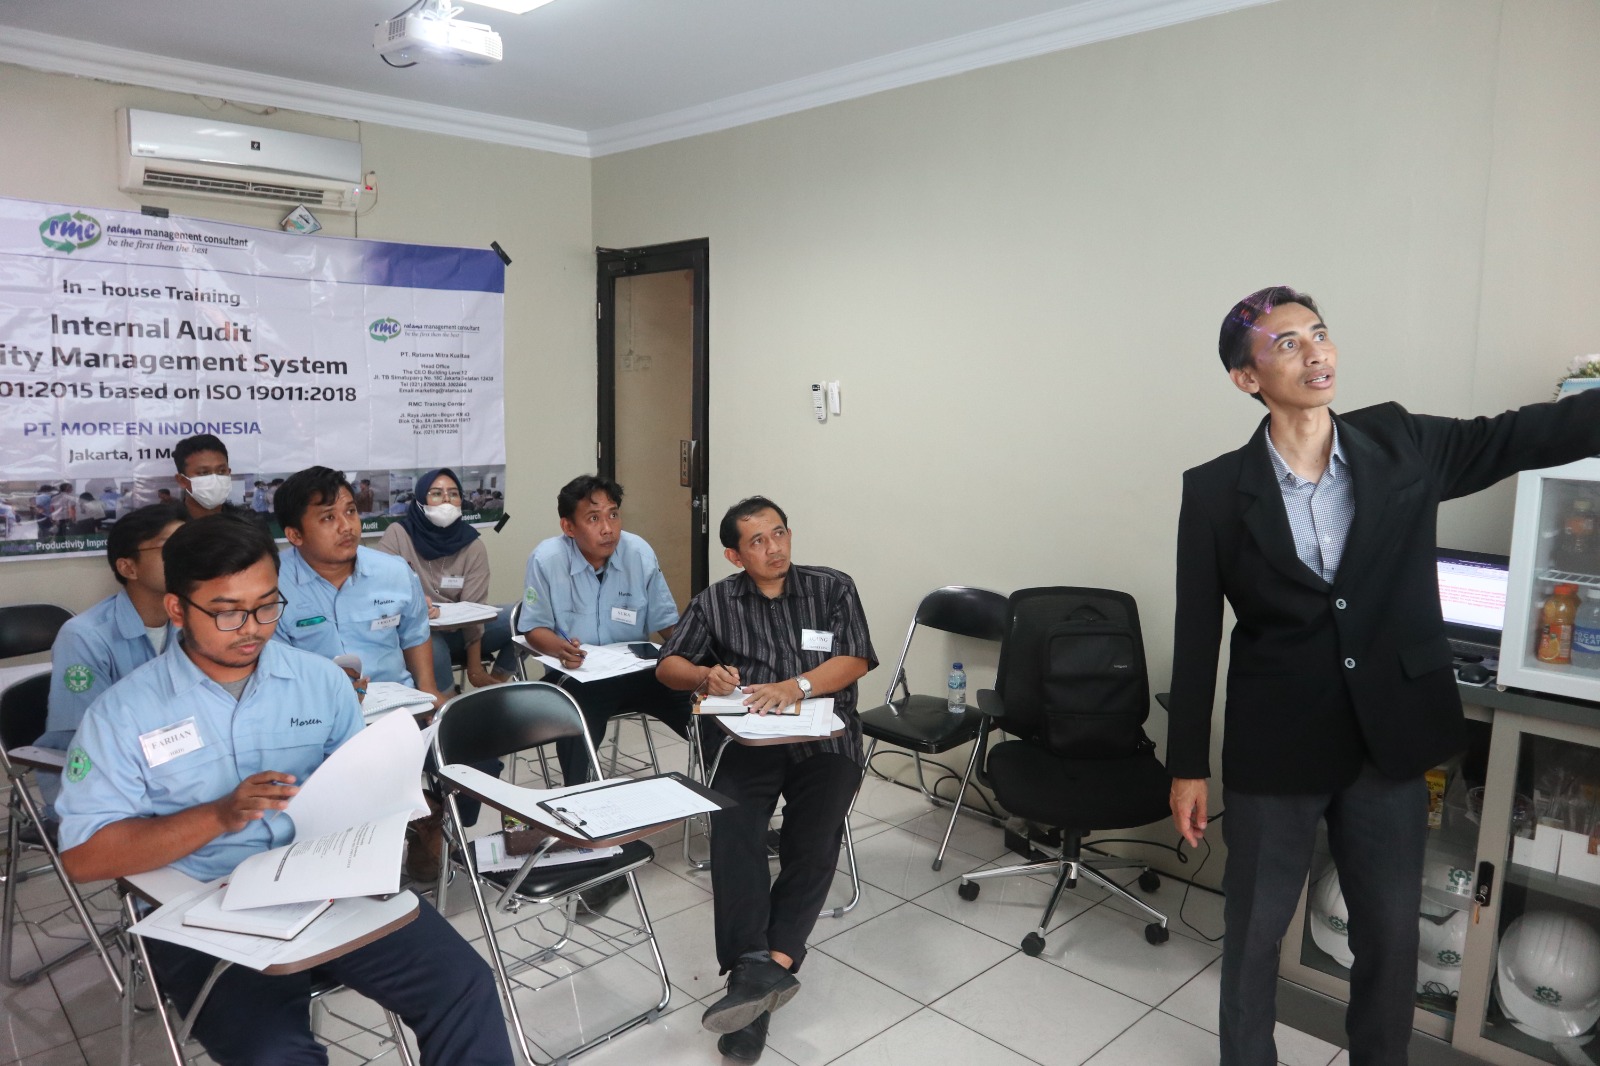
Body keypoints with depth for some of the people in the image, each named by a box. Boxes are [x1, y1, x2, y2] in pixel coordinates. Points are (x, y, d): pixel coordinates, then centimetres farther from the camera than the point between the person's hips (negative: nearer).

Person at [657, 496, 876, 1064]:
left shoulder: (833, 588, 8)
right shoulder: (716, 602, 12)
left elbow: (855, 660, -1)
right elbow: (668, 665, 12)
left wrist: (795, 686, -18)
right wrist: (705, 676, -12)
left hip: (825, 738, 0)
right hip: (750, 740, 0)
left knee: (813, 845, -22)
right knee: (733, 831, -27)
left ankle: (765, 968, -23)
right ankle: (759, 972, -33)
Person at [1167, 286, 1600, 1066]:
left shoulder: (1402, 445, -2)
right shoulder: (1217, 490, -9)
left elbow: (1529, 434, 1)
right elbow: (1196, 637, -6)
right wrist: (1187, 766, -3)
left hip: (1389, 744, 3)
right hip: (1274, 748, -2)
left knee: (1392, 934, 16)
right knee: (1254, 928, 13)